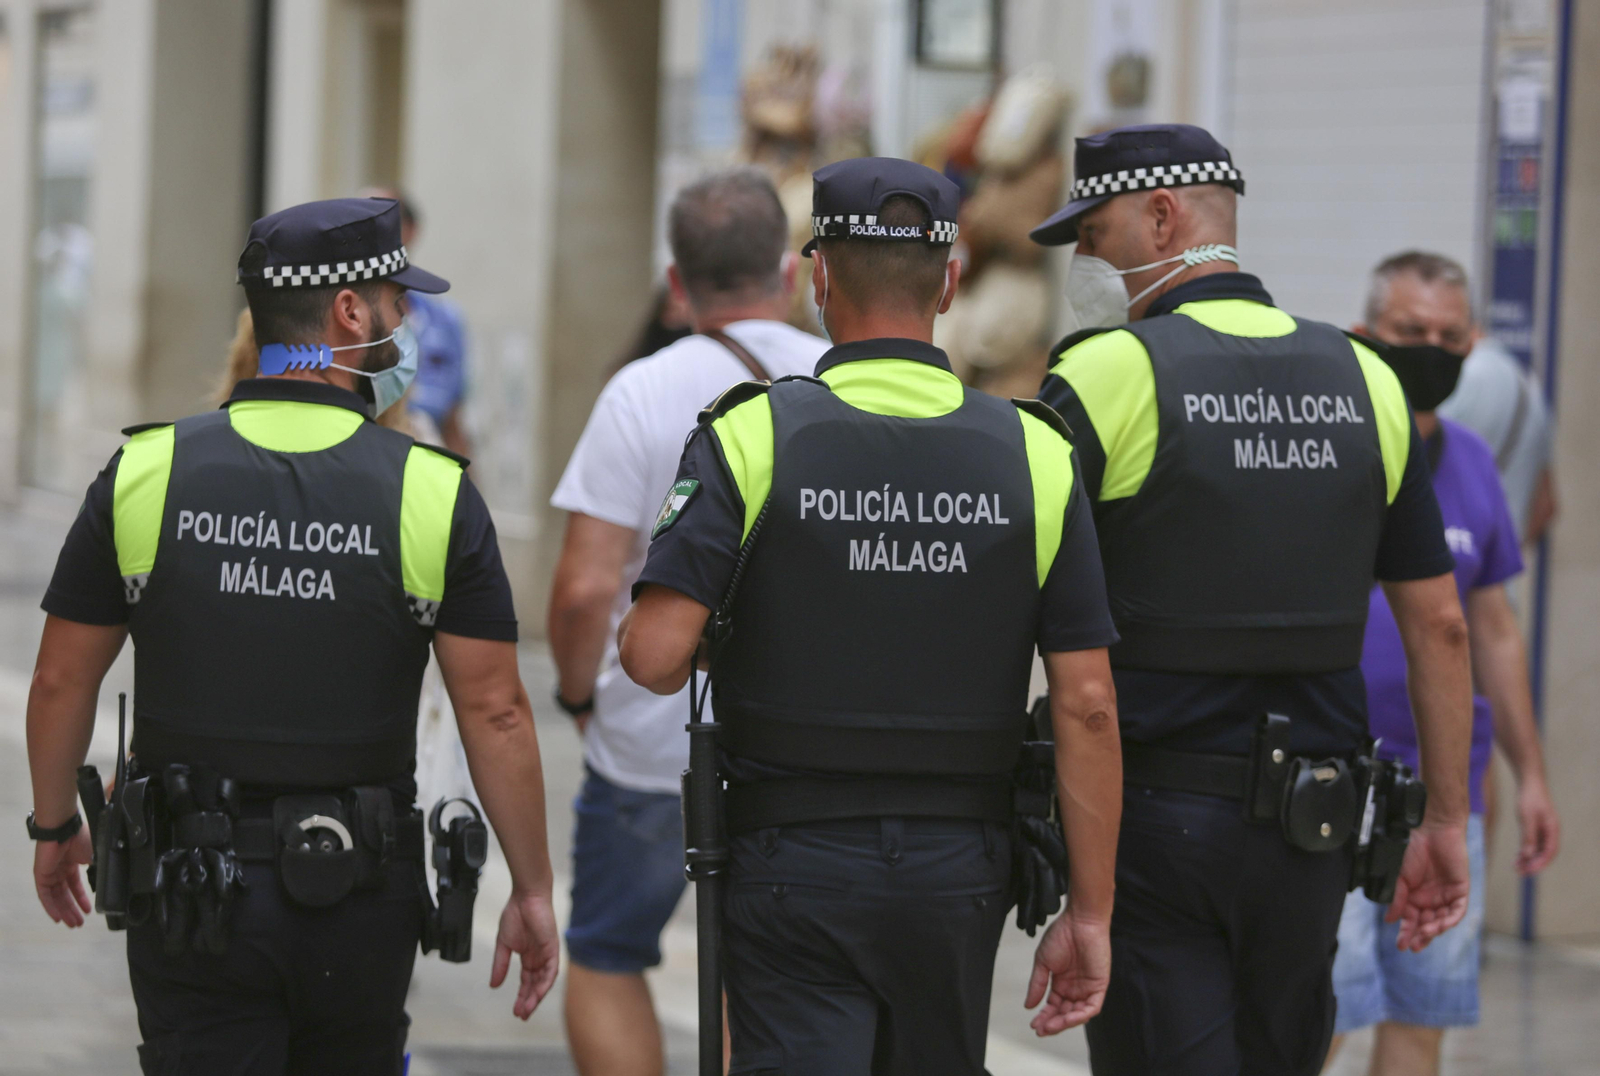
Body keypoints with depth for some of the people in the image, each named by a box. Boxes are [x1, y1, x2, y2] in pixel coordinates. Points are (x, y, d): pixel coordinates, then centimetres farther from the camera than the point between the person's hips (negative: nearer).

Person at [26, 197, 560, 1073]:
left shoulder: (145, 473, -4)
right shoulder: (435, 493, -8)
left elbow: (61, 683, 2)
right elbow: (495, 712, -8)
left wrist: (53, 825, 19)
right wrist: (531, 890, 1)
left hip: (188, 892, 0)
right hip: (360, 897, 0)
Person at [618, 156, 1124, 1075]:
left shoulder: (753, 438, -8)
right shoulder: (1036, 454, -2)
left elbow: (654, 658, -17)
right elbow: (1087, 704, -5)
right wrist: (1090, 912, 1)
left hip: (796, 868, -3)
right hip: (960, 869, 3)